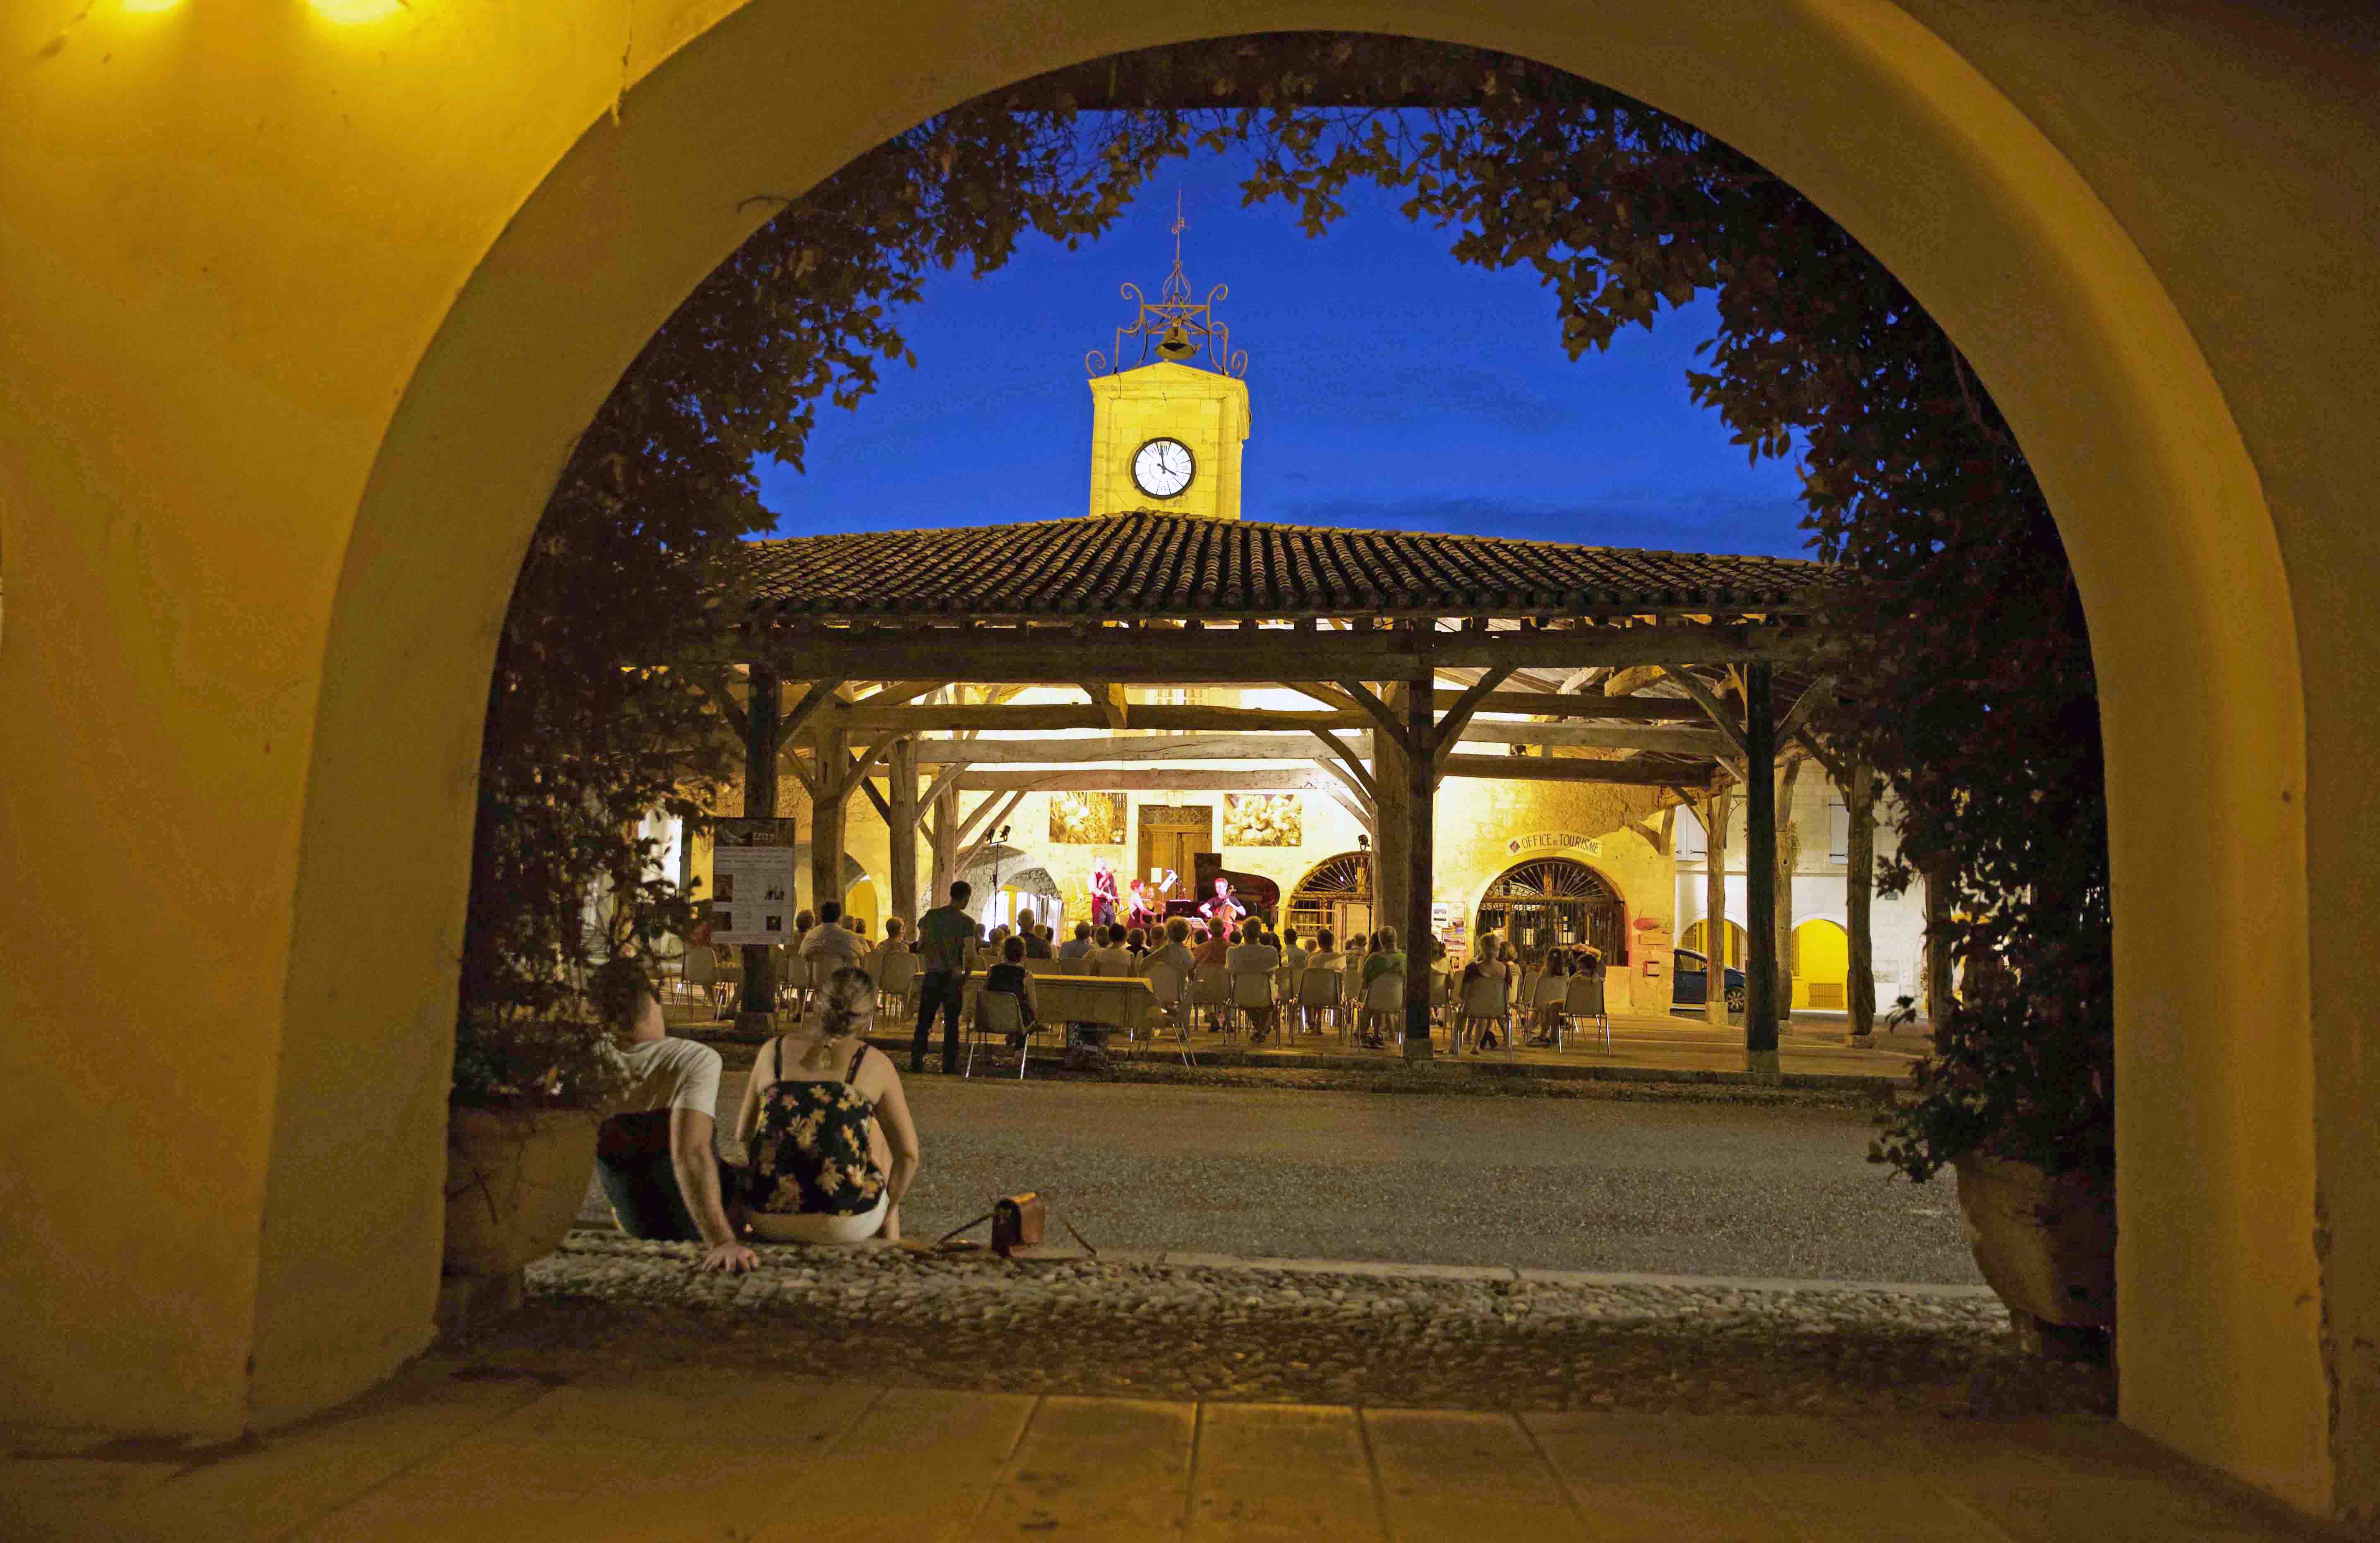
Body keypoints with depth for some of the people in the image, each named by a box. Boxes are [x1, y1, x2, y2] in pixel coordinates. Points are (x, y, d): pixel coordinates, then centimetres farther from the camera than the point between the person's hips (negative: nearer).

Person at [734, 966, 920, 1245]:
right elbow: (908, 1154, -1)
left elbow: (744, 1134, 14)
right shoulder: (875, 1063, -2)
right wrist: (890, 1211, 16)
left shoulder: (773, 1050, 4)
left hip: (765, 1218, 3)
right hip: (845, 1224, -3)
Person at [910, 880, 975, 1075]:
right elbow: (968, 954, -14)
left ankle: (916, 1063, 7)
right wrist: (965, 977, -3)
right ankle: (949, 1065, 9)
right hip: (953, 977, -2)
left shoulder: (931, 915, 2)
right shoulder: (967, 923, -8)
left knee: (924, 1020, 10)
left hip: (931, 976, 3)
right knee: (951, 1023, 6)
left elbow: (920, 946, 6)